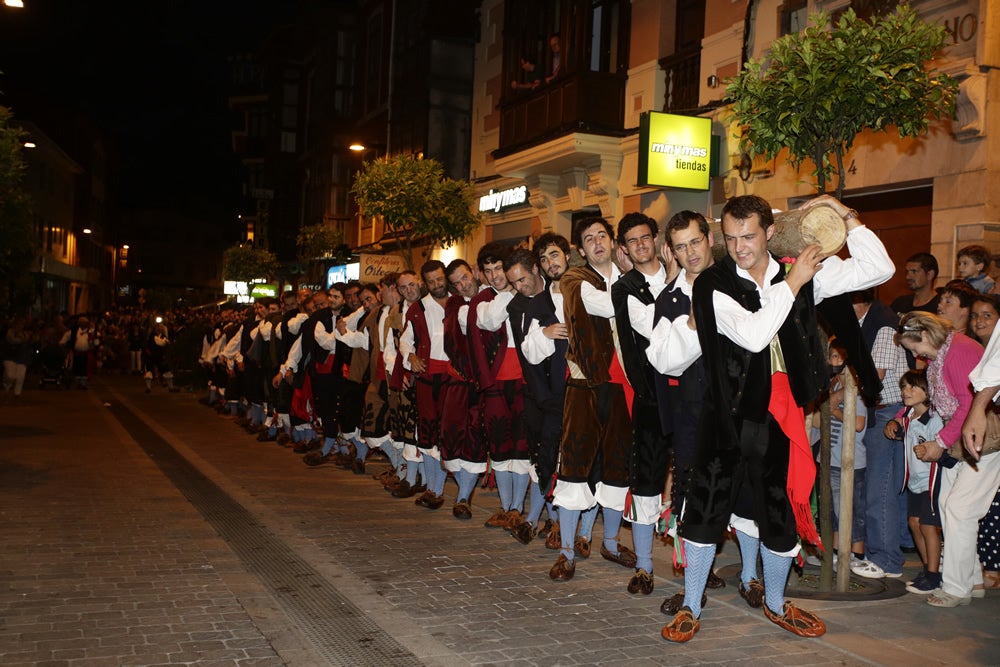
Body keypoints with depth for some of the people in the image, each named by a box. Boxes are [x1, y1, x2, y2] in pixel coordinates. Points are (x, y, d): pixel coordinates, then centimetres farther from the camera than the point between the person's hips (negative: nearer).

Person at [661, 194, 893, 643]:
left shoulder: (803, 272, 1)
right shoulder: (713, 285, -8)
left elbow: (877, 270, -4)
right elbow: (753, 335, -22)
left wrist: (845, 214, -9)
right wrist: (792, 284, -16)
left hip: (780, 411, 3)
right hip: (731, 411, -3)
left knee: (781, 507, 12)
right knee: (708, 503, -1)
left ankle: (773, 601, 35)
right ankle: (691, 608, 14)